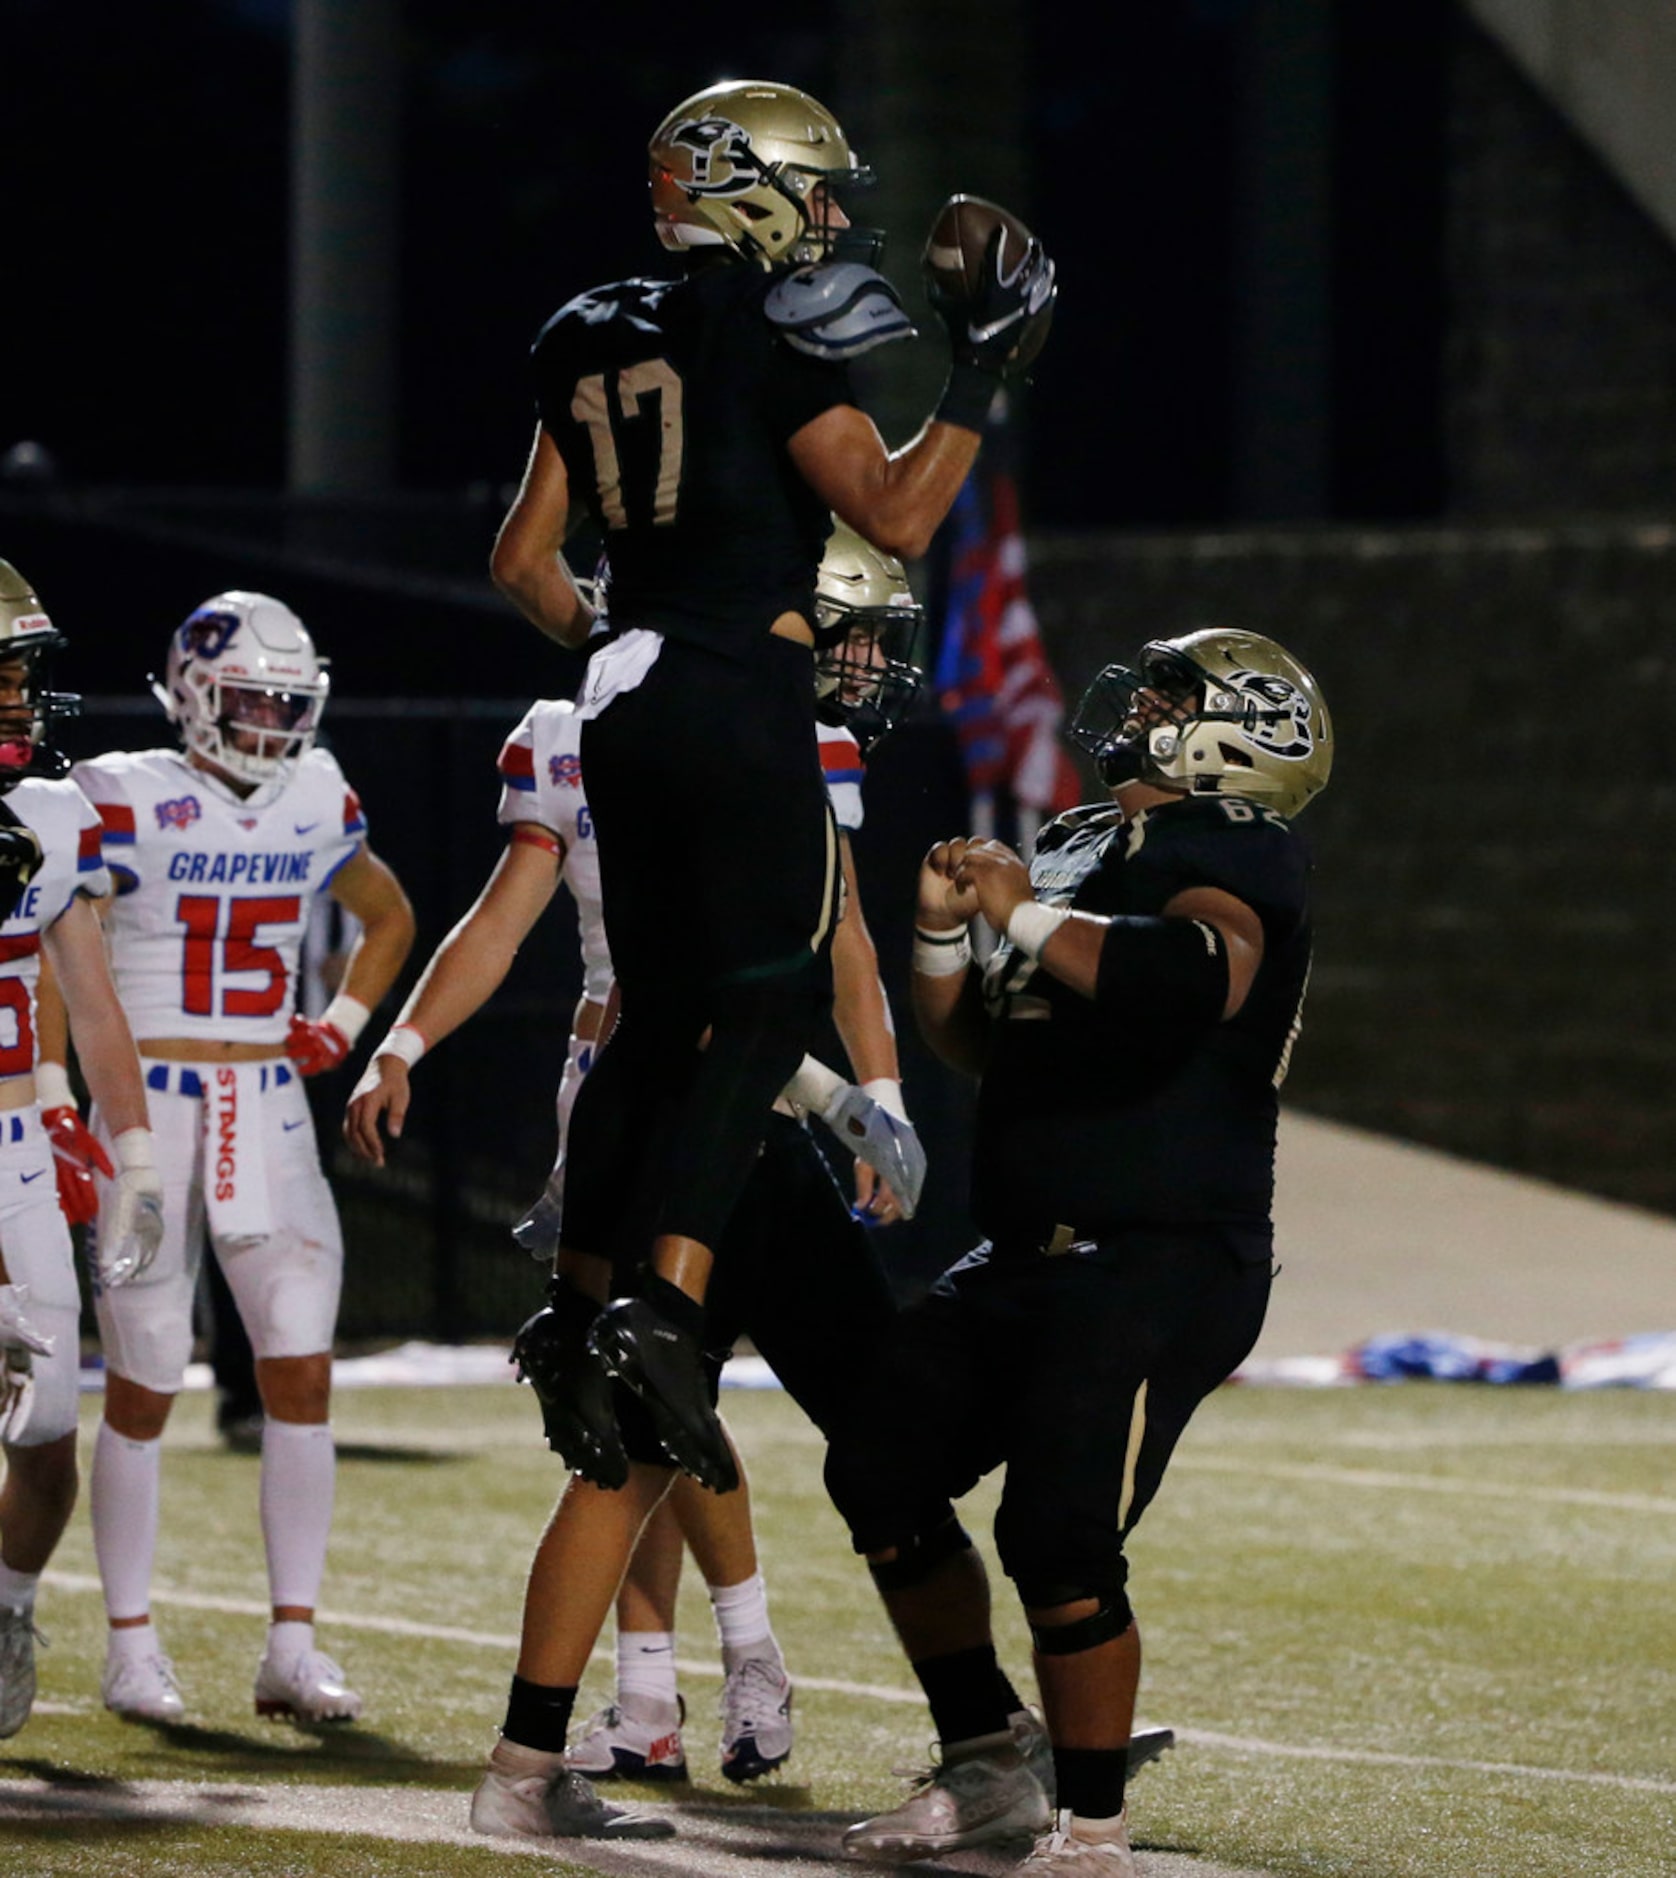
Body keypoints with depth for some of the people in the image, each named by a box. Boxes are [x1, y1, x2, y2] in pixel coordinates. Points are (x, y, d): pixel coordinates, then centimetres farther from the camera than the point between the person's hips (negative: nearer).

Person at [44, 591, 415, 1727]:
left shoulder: (317, 805, 7)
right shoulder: (127, 802, -8)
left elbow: (390, 919, 26)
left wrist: (343, 1026, 12)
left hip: (269, 1116, 4)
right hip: (147, 1111, -4)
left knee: (303, 1370, -4)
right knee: (144, 1386, 1)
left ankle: (293, 1649, 0)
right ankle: (132, 1644, 12)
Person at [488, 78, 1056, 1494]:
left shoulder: (595, 343, 14)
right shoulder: (765, 333, -8)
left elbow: (524, 560, 18)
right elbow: (896, 516, -9)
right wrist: (985, 374, -4)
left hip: (628, 702, 7)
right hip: (740, 699, -7)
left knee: (657, 1008, 17)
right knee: (769, 1005, -4)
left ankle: (580, 1303, 19)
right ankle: (667, 1304, -16)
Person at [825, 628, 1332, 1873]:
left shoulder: (1230, 851, -10)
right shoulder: (1083, 847, 18)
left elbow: (1188, 981, -34)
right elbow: (986, 1047, 26)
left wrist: (1028, 916, -26)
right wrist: (944, 930, 9)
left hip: (1163, 1268, -10)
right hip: (1034, 1258, 10)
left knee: (1060, 1538, -16)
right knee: (883, 1470, 13)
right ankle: (986, 1772, 22)